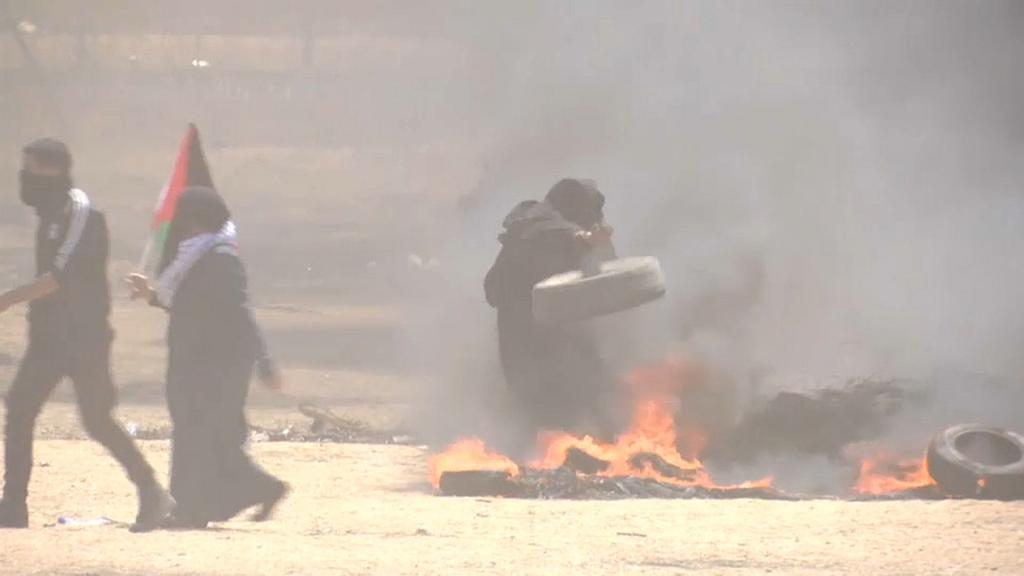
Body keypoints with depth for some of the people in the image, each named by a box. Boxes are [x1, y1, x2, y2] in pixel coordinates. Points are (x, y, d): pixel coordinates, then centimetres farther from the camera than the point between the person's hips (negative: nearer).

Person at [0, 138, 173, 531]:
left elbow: (62, 275, -21)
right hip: (49, 336, 9)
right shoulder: (51, 215, 14)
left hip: (85, 337, -9)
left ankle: (152, 495, 2)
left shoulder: (82, 215, -14)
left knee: (97, 421, -9)